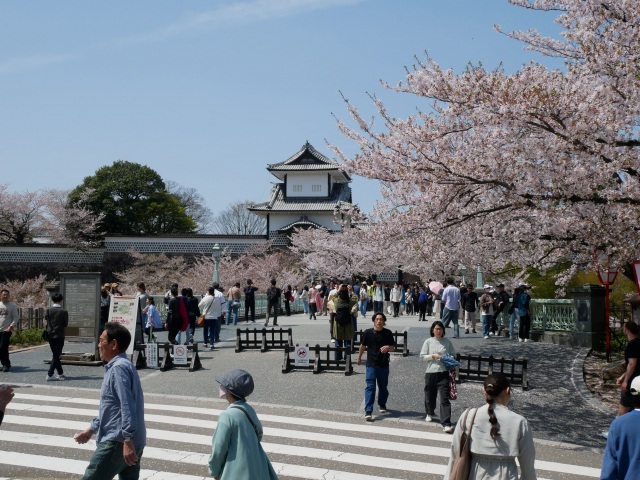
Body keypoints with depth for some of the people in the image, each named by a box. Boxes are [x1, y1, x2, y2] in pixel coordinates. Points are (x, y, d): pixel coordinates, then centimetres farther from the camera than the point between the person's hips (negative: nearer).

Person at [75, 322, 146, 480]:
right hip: (132, 441, 10)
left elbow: (127, 407, -22)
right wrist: (91, 430, 30)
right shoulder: (122, 366, 18)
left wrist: (128, 440, -26)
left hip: (118, 442, -10)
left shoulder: (119, 368, -14)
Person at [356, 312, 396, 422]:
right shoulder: (368, 332, -5)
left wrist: (388, 347, -18)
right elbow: (363, 345, 10)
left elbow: (393, 347, 5)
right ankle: (368, 412, -13)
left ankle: (382, 404, 40)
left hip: (384, 364, 2)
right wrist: (359, 358, 21)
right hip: (371, 364, -2)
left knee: (383, 386, 16)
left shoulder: (388, 333, -2)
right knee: (370, 387, -10)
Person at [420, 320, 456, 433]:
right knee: (430, 395, 16)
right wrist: (433, 356, -13)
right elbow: (422, 356, 1)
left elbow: (453, 355, 11)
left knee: (445, 398, -8)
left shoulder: (447, 342, 3)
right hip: (430, 372, 1)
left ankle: (446, 423, -11)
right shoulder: (428, 342, 1)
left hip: (444, 373, -1)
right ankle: (430, 413, 46)